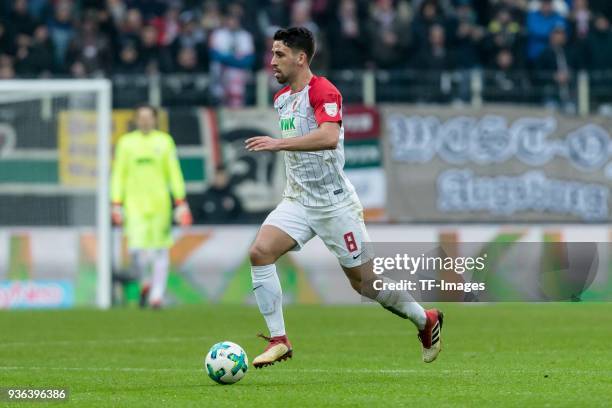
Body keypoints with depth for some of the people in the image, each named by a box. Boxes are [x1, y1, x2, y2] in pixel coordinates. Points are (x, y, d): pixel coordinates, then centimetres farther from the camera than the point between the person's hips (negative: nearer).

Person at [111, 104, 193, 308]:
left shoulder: (164, 141, 6)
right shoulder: (126, 142, 7)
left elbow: (174, 173, 5)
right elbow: (118, 175, 8)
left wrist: (180, 202, -2)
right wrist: (117, 204, 0)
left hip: (159, 204, 1)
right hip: (134, 204, -1)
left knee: (160, 250, 1)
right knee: (136, 249, -13)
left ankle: (157, 295, 7)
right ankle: (144, 284, 14)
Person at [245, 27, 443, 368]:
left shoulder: (323, 92, -17)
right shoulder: (281, 98, 10)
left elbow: (329, 137, -36)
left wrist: (279, 143, -40)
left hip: (334, 204, -7)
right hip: (298, 200, 7)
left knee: (364, 279, 2)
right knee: (260, 252, -16)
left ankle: (426, 320, 26)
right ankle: (279, 340, -11)